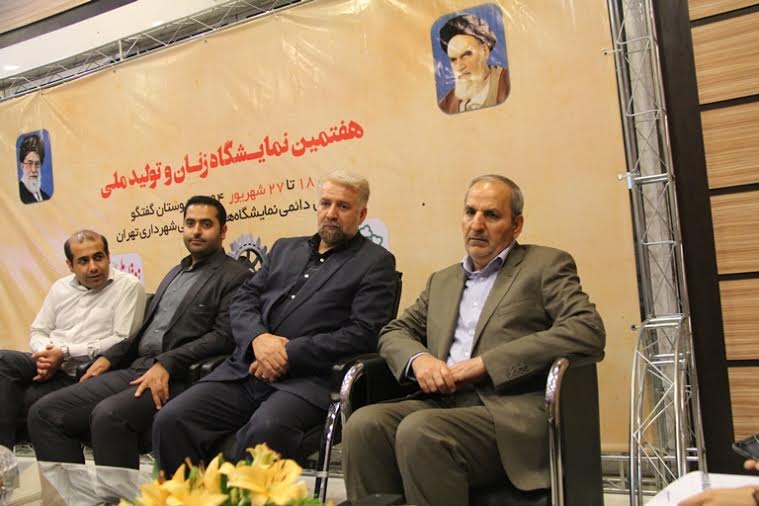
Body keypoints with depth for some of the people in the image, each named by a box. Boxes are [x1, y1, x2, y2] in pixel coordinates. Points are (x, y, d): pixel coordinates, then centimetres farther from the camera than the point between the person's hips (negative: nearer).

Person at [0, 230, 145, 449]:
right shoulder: (60, 288, 17)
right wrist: (45, 353, -7)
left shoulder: (128, 286, -3)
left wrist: (65, 353, -14)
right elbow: (38, 332, 19)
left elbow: (122, 341, -11)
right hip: (49, 365, 6)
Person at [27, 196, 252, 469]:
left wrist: (166, 364, -20)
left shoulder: (235, 277, -1)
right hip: (135, 369, 8)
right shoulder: (175, 273, 24)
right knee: (44, 413, -5)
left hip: (177, 379, -8)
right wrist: (109, 357, 10)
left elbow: (224, 336, -12)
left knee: (108, 415, -33)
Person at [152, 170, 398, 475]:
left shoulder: (376, 262, 6)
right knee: (171, 420, -15)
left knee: (265, 430, -35)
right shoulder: (285, 248, 24)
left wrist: (288, 354, -12)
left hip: (307, 378, -5)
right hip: (245, 370, 6)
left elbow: (362, 333, -6)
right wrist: (258, 338, -6)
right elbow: (243, 301, 17)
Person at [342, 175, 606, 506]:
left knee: (419, 430, -31)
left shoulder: (545, 265, 8)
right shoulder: (442, 281, 26)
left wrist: (485, 363, -12)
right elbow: (394, 332, 25)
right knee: (364, 423, -24)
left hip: (508, 413, -5)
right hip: (440, 402, 5)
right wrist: (418, 357, -2)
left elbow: (587, 330, -8)